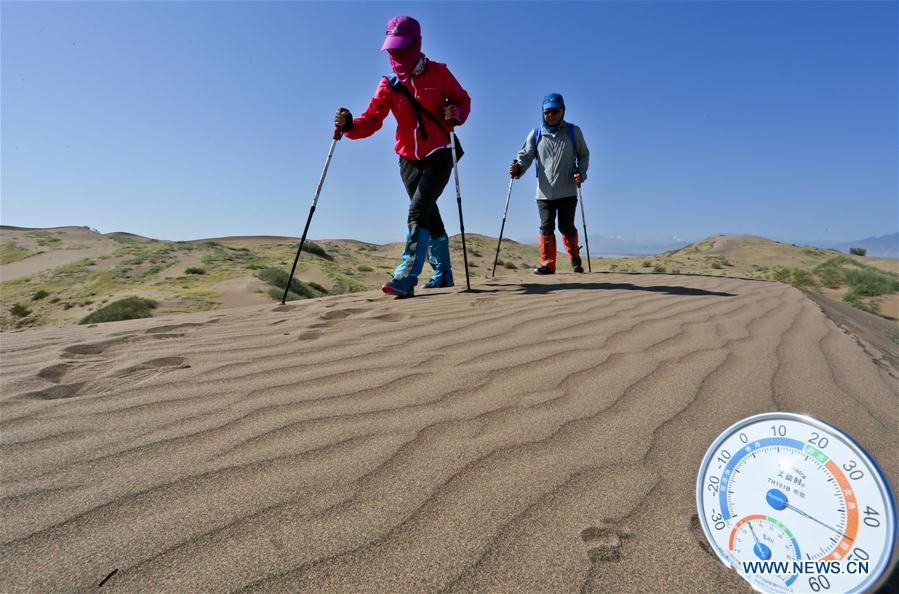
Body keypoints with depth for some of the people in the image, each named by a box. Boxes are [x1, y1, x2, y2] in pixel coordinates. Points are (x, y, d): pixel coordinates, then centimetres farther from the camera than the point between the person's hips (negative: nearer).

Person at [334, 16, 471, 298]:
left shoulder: (438, 73, -3)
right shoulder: (388, 84, 3)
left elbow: (463, 100, 6)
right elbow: (372, 119, -7)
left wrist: (456, 113, -16)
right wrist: (349, 124, -27)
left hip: (439, 156, -4)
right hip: (409, 160, 4)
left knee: (418, 212, -20)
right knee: (430, 217, 12)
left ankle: (406, 278, -23)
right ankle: (443, 275, 26)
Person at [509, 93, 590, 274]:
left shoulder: (573, 132, 6)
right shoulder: (536, 134, 6)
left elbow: (584, 155, 13)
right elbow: (526, 155, 1)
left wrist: (581, 173, -5)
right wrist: (518, 168, -21)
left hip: (568, 191, -1)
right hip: (544, 192, 1)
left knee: (566, 227, 2)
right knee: (546, 227, -3)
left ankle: (575, 258, 28)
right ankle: (547, 264, 5)